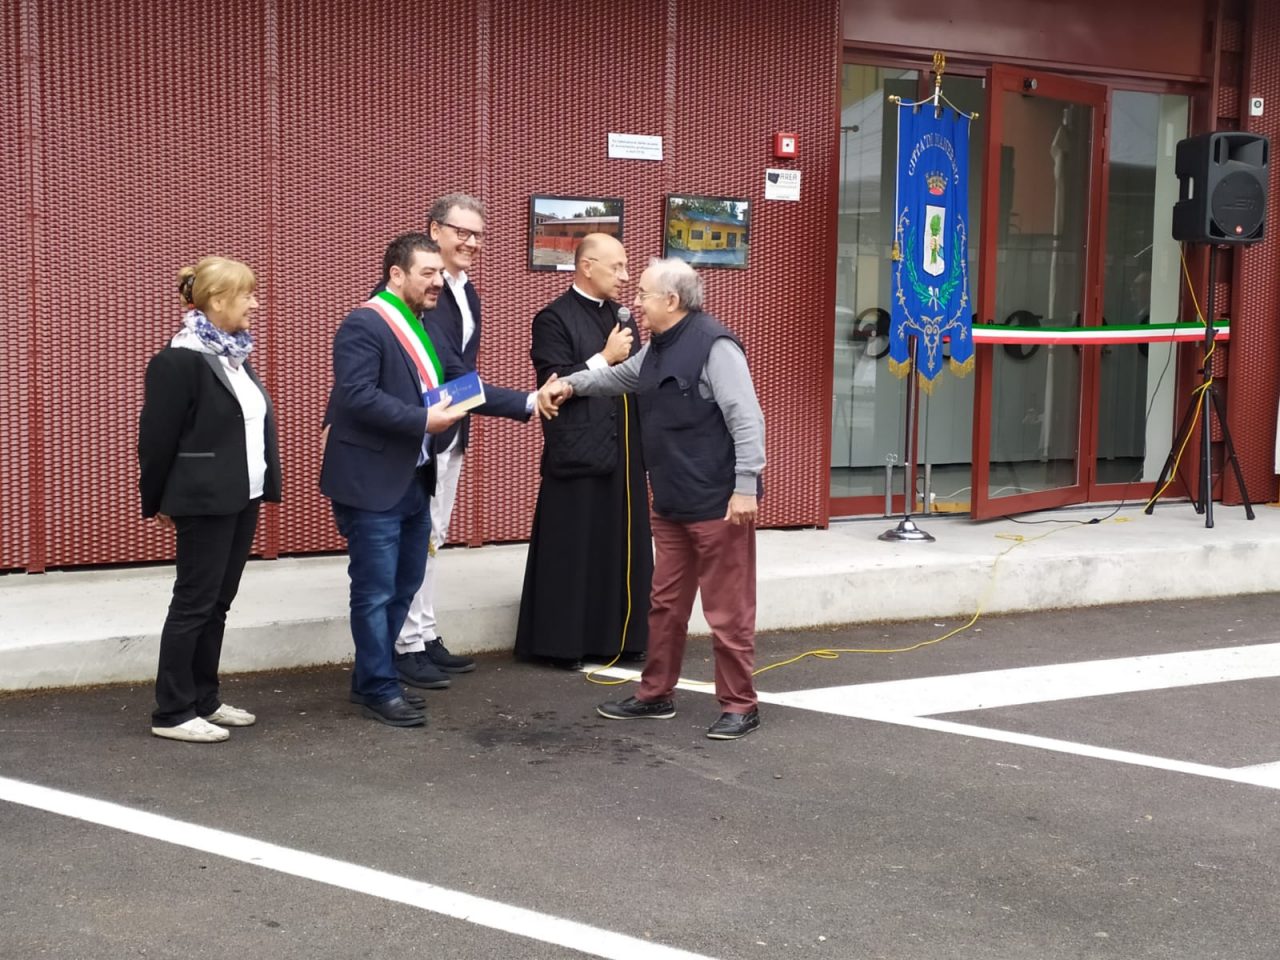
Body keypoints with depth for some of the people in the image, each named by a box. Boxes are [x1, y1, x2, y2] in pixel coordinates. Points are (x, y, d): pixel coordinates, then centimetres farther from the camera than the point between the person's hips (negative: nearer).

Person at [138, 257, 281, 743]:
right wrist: (158, 501, -5)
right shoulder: (180, 360, -16)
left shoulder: (235, 353, 11)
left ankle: (204, 700, 21)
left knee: (218, 602, 13)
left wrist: (264, 483, 13)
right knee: (194, 603, -2)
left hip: (242, 498, 8)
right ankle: (172, 713, 5)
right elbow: (157, 437, -12)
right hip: (206, 501, -8)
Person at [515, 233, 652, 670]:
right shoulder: (554, 318, -7)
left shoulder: (621, 316, 15)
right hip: (577, 454, -7)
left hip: (624, 452, 7)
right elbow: (553, 384, -15)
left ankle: (619, 637, 18)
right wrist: (605, 358, -15)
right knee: (573, 551, -1)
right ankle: (563, 643, 8)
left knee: (624, 548, 9)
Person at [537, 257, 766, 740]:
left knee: (727, 610, 1)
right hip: (671, 503, 9)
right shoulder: (657, 348, 13)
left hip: (718, 504, -9)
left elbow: (746, 419, -22)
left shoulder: (714, 346, -17)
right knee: (665, 603, 17)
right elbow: (620, 377, 32)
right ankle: (655, 694, 29)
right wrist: (570, 384, 18)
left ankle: (739, 706, 12)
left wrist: (746, 487, -25)